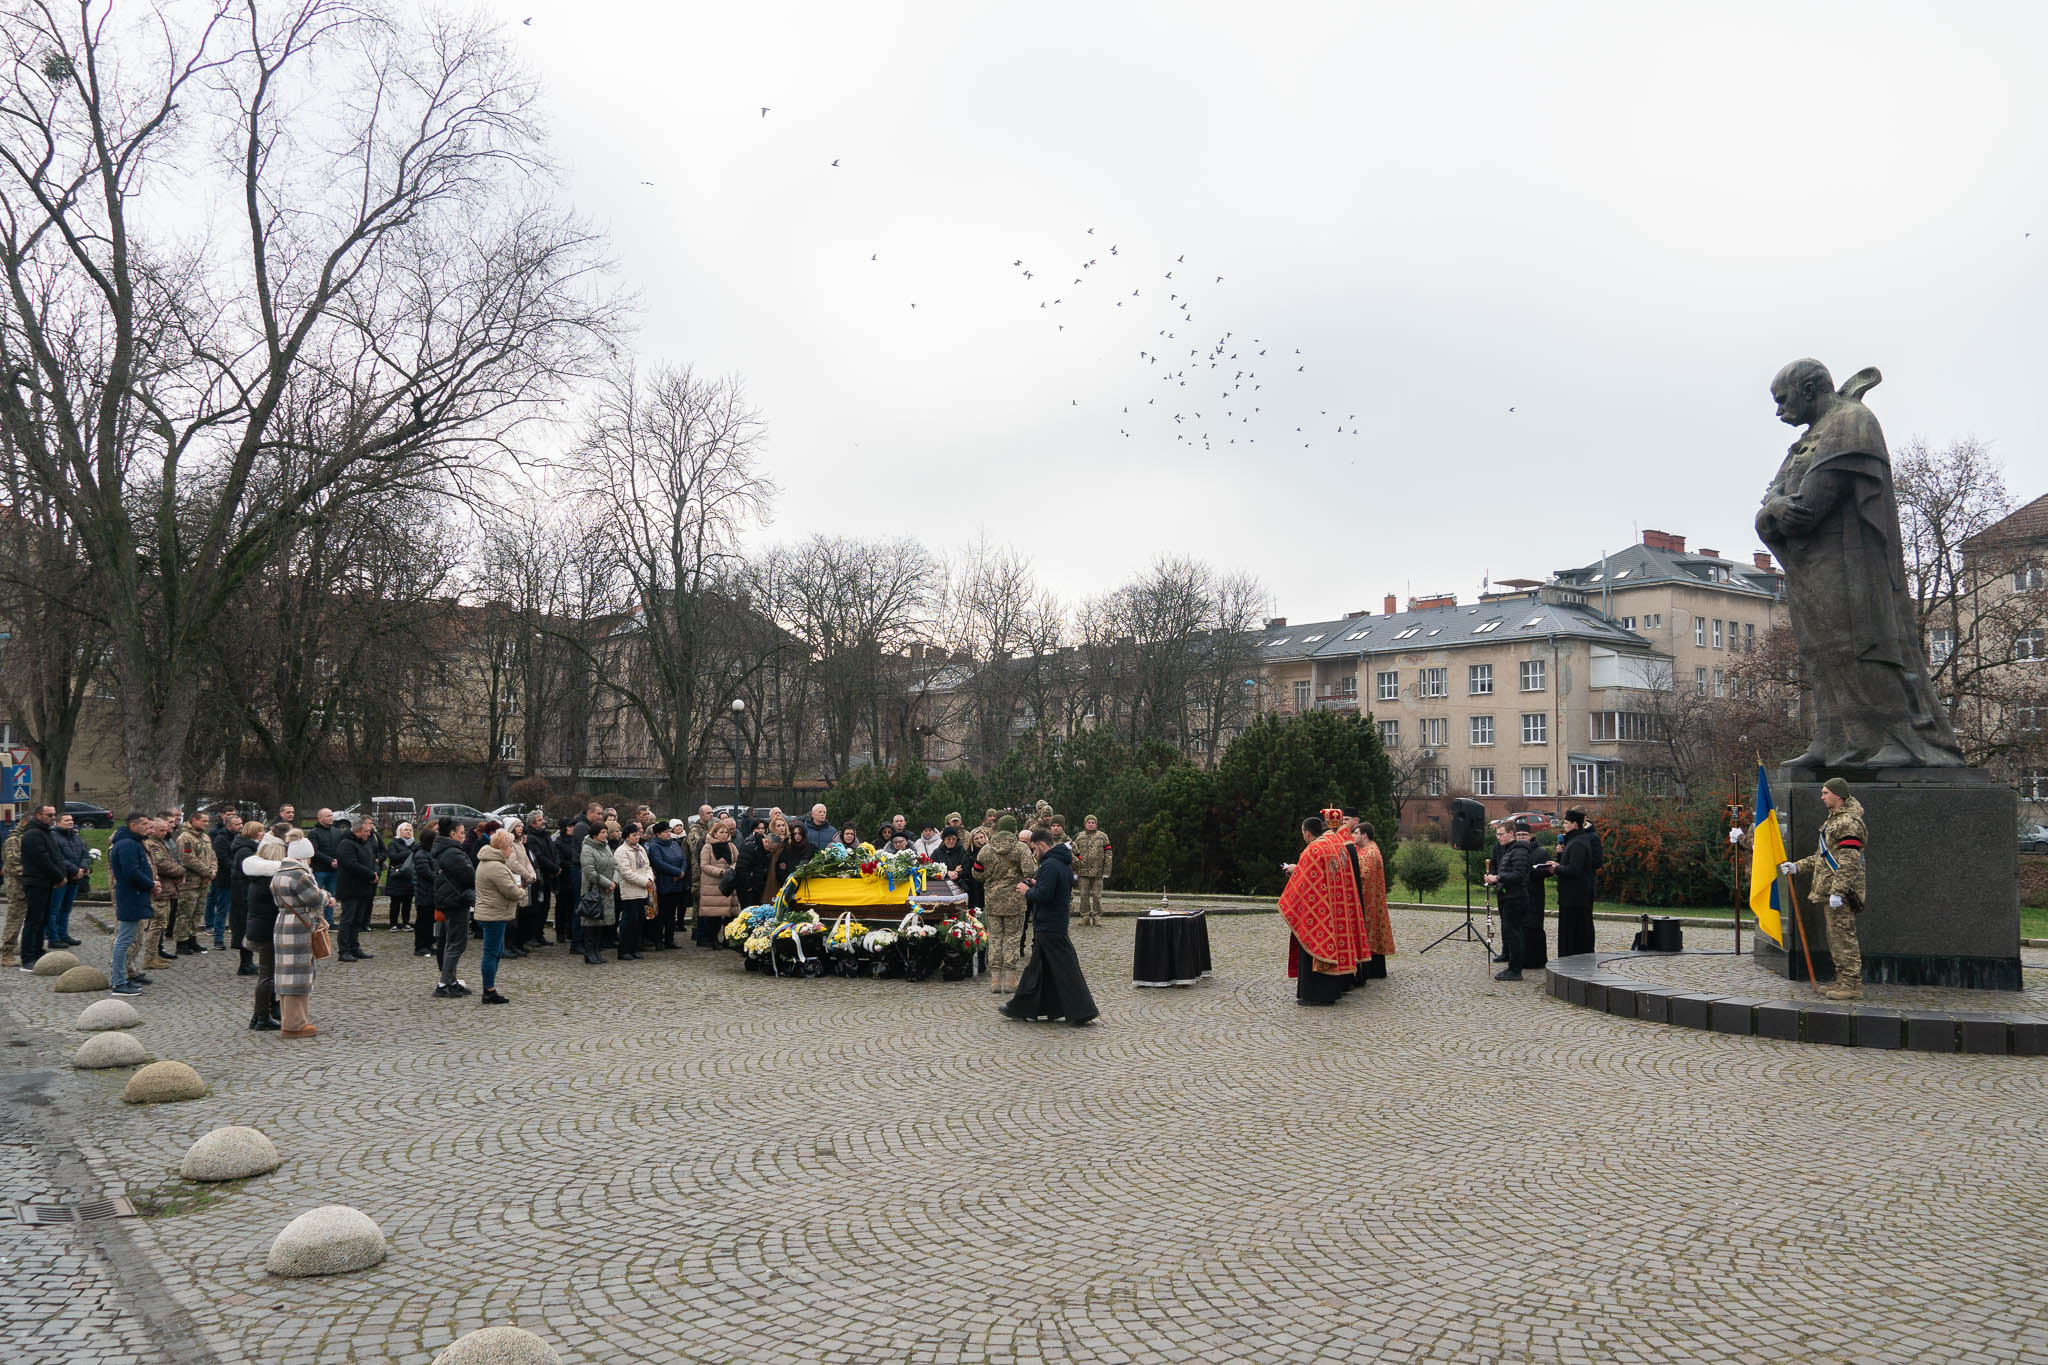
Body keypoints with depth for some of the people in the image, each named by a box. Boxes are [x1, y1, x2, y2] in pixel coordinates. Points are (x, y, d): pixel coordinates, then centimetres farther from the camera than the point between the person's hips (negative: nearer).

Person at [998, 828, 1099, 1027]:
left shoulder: (1050, 865, -20)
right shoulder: (1065, 864, 12)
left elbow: (1044, 895, -26)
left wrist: (1027, 892, -9)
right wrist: (1036, 885, 14)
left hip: (1049, 927, -11)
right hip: (1058, 923, 11)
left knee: (1064, 970, -4)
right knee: (1037, 967, 16)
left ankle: (1081, 1014, 1)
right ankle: (1021, 1008, 24)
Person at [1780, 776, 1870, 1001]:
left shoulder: (1848, 822, -14)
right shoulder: (1833, 820, 20)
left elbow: (1849, 861, -21)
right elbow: (1823, 856, 26)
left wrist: (1838, 891, -24)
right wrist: (1797, 867, 19)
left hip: (1841, 891, -11)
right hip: (1829, 890, 11)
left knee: (1843, 935, -8)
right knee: (1835, 937, 14)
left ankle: (1852, 984, -5)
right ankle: (1843, 981, 20)